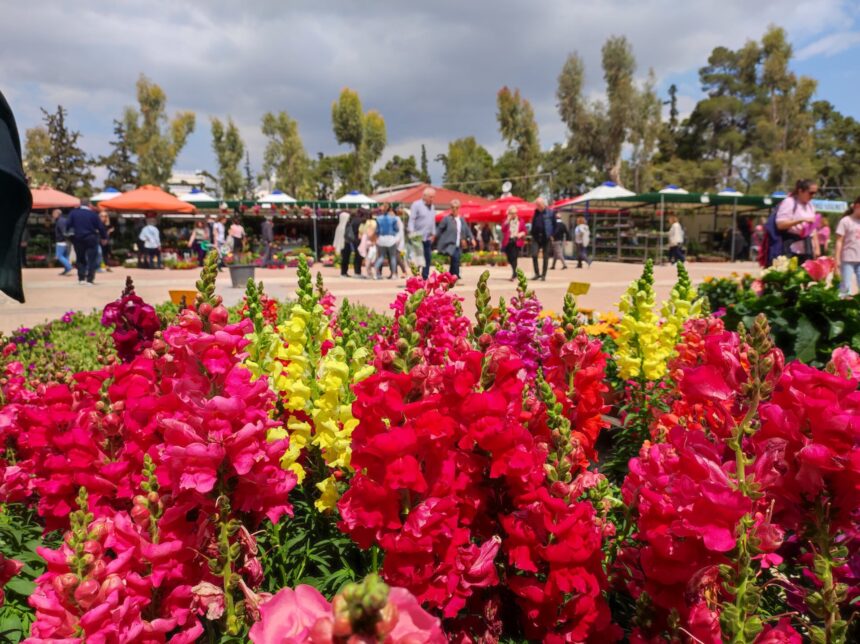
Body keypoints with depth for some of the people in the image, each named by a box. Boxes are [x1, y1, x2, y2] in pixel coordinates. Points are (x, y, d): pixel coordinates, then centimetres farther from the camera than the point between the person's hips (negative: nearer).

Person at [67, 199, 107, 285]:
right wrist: (104, 237, 5)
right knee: (91, 260, 1)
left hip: (78, 239, 3)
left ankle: (81, 278, 16)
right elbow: (100, 227, -4)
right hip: (91, 239, -3)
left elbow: (69, 225, -4)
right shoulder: (93, 214, -6)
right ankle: (90, 280, -4)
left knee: (80, 259, 16)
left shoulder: (73, 213, 0)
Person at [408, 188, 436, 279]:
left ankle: (425, 277, 14)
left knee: (428, 259, 7)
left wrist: (433, 233, 14)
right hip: (418, 237, -7)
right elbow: (411, 219, -10)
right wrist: (411, 232, -20)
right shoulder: (416, 205, -5)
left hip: (428, 238, 7)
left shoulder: (432, 207, 17)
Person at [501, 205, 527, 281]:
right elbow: (503, 229, -7)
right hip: (508, 241, 2)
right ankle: (514, 272, 28)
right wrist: (507, 220, -12)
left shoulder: (521, 221, 7)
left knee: (514, 257, -14)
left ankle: (514, 274, -11)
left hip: (517, 242, -2)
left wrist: (521, 234, -10)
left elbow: (524, 231, 11)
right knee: (510, 258, 5)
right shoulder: (506, 220, 8)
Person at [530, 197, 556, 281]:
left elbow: (554, 225, 1)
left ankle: (543, 275, 11)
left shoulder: (550, 213, -2)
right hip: (536, 237, 3)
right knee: (534, 254, -8)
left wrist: (552, 235, -5)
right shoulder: (536, 212, 9)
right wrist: (532, 234, 8)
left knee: (546, 257, 3)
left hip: (546, 238, -3)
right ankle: (537, 273, 4)